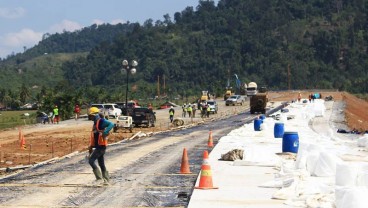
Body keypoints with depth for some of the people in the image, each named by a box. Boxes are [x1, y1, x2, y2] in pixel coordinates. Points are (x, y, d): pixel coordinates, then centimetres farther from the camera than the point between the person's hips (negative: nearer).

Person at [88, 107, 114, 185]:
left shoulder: (102, 121, -11)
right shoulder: (95, 123, 18)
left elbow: (111, 124, -28)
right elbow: (93, 136, 23)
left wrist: (105, 132, -39)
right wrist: (91, 147, 23)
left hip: (101, 146, -10)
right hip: (97, 146, 10)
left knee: (91, 160, -14)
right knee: (101, 164, 12)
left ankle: (99, 178, -10)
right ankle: (106, 180, 18)